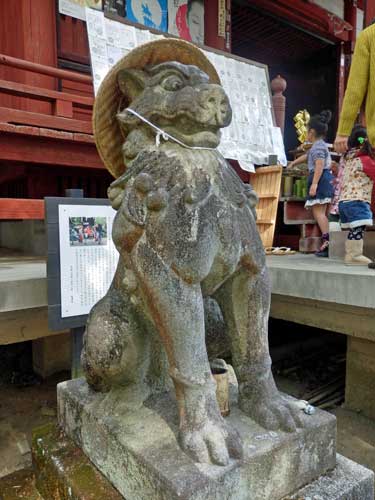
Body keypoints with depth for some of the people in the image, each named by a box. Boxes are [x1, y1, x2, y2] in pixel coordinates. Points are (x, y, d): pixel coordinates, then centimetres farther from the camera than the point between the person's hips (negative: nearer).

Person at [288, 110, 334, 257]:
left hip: (320, 179, -10)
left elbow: (320, 166, -20)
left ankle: (328, 241, -21)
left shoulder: (317, 146, -8)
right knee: (321, 213, 7)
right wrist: (293, 163, 55)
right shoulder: (320, 145, 25)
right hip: (325, 180, 10)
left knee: (318, 212, -14)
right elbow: (306, 156, 42)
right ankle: (328, 242, 4)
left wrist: (314, 184, -27)